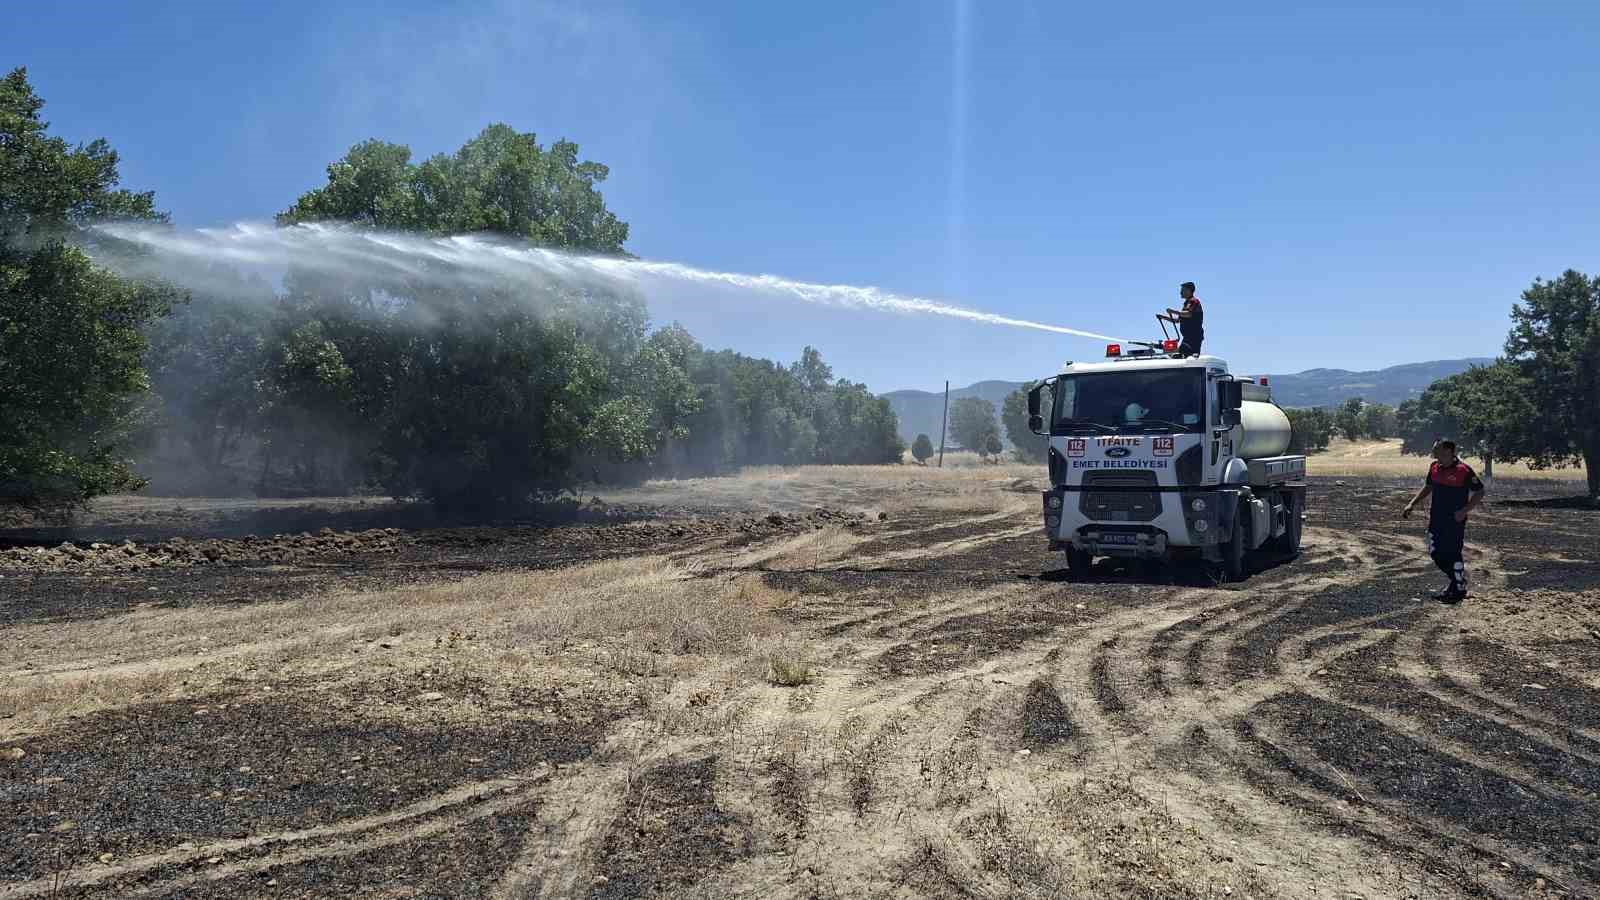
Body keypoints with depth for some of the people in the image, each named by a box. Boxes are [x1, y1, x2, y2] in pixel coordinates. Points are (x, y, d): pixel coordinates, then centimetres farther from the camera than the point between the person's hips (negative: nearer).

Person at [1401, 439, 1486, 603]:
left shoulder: (1464, 470, -15)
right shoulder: (1434, 467, 4)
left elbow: (1479, 492, -9)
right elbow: (1428, 487, 20)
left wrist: (1464, 511, -19)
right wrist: (1412, 504, 12)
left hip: (1455, 520, -7)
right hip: (1436, 518, 7)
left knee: (1453, 554, -1)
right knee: (1435, 553, 10)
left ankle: (1460, 589, 17)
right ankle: (1456, 579, 33)